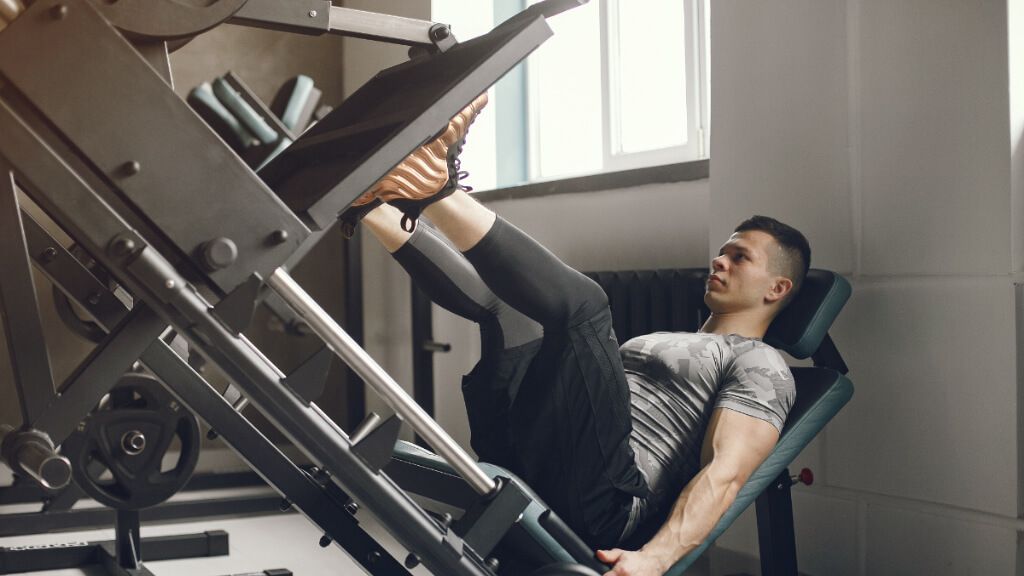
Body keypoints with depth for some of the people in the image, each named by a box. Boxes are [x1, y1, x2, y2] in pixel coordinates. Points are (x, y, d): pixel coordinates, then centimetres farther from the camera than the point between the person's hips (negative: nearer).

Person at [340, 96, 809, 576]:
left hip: (597, 506, -8)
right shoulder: (665, 341, 36)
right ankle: (367, 205, -6)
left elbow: (723, 474, -10)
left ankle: (436, 189, -30)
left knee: (582, 303, -26)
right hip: (519, 463, 8)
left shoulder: (761, 367, 8)